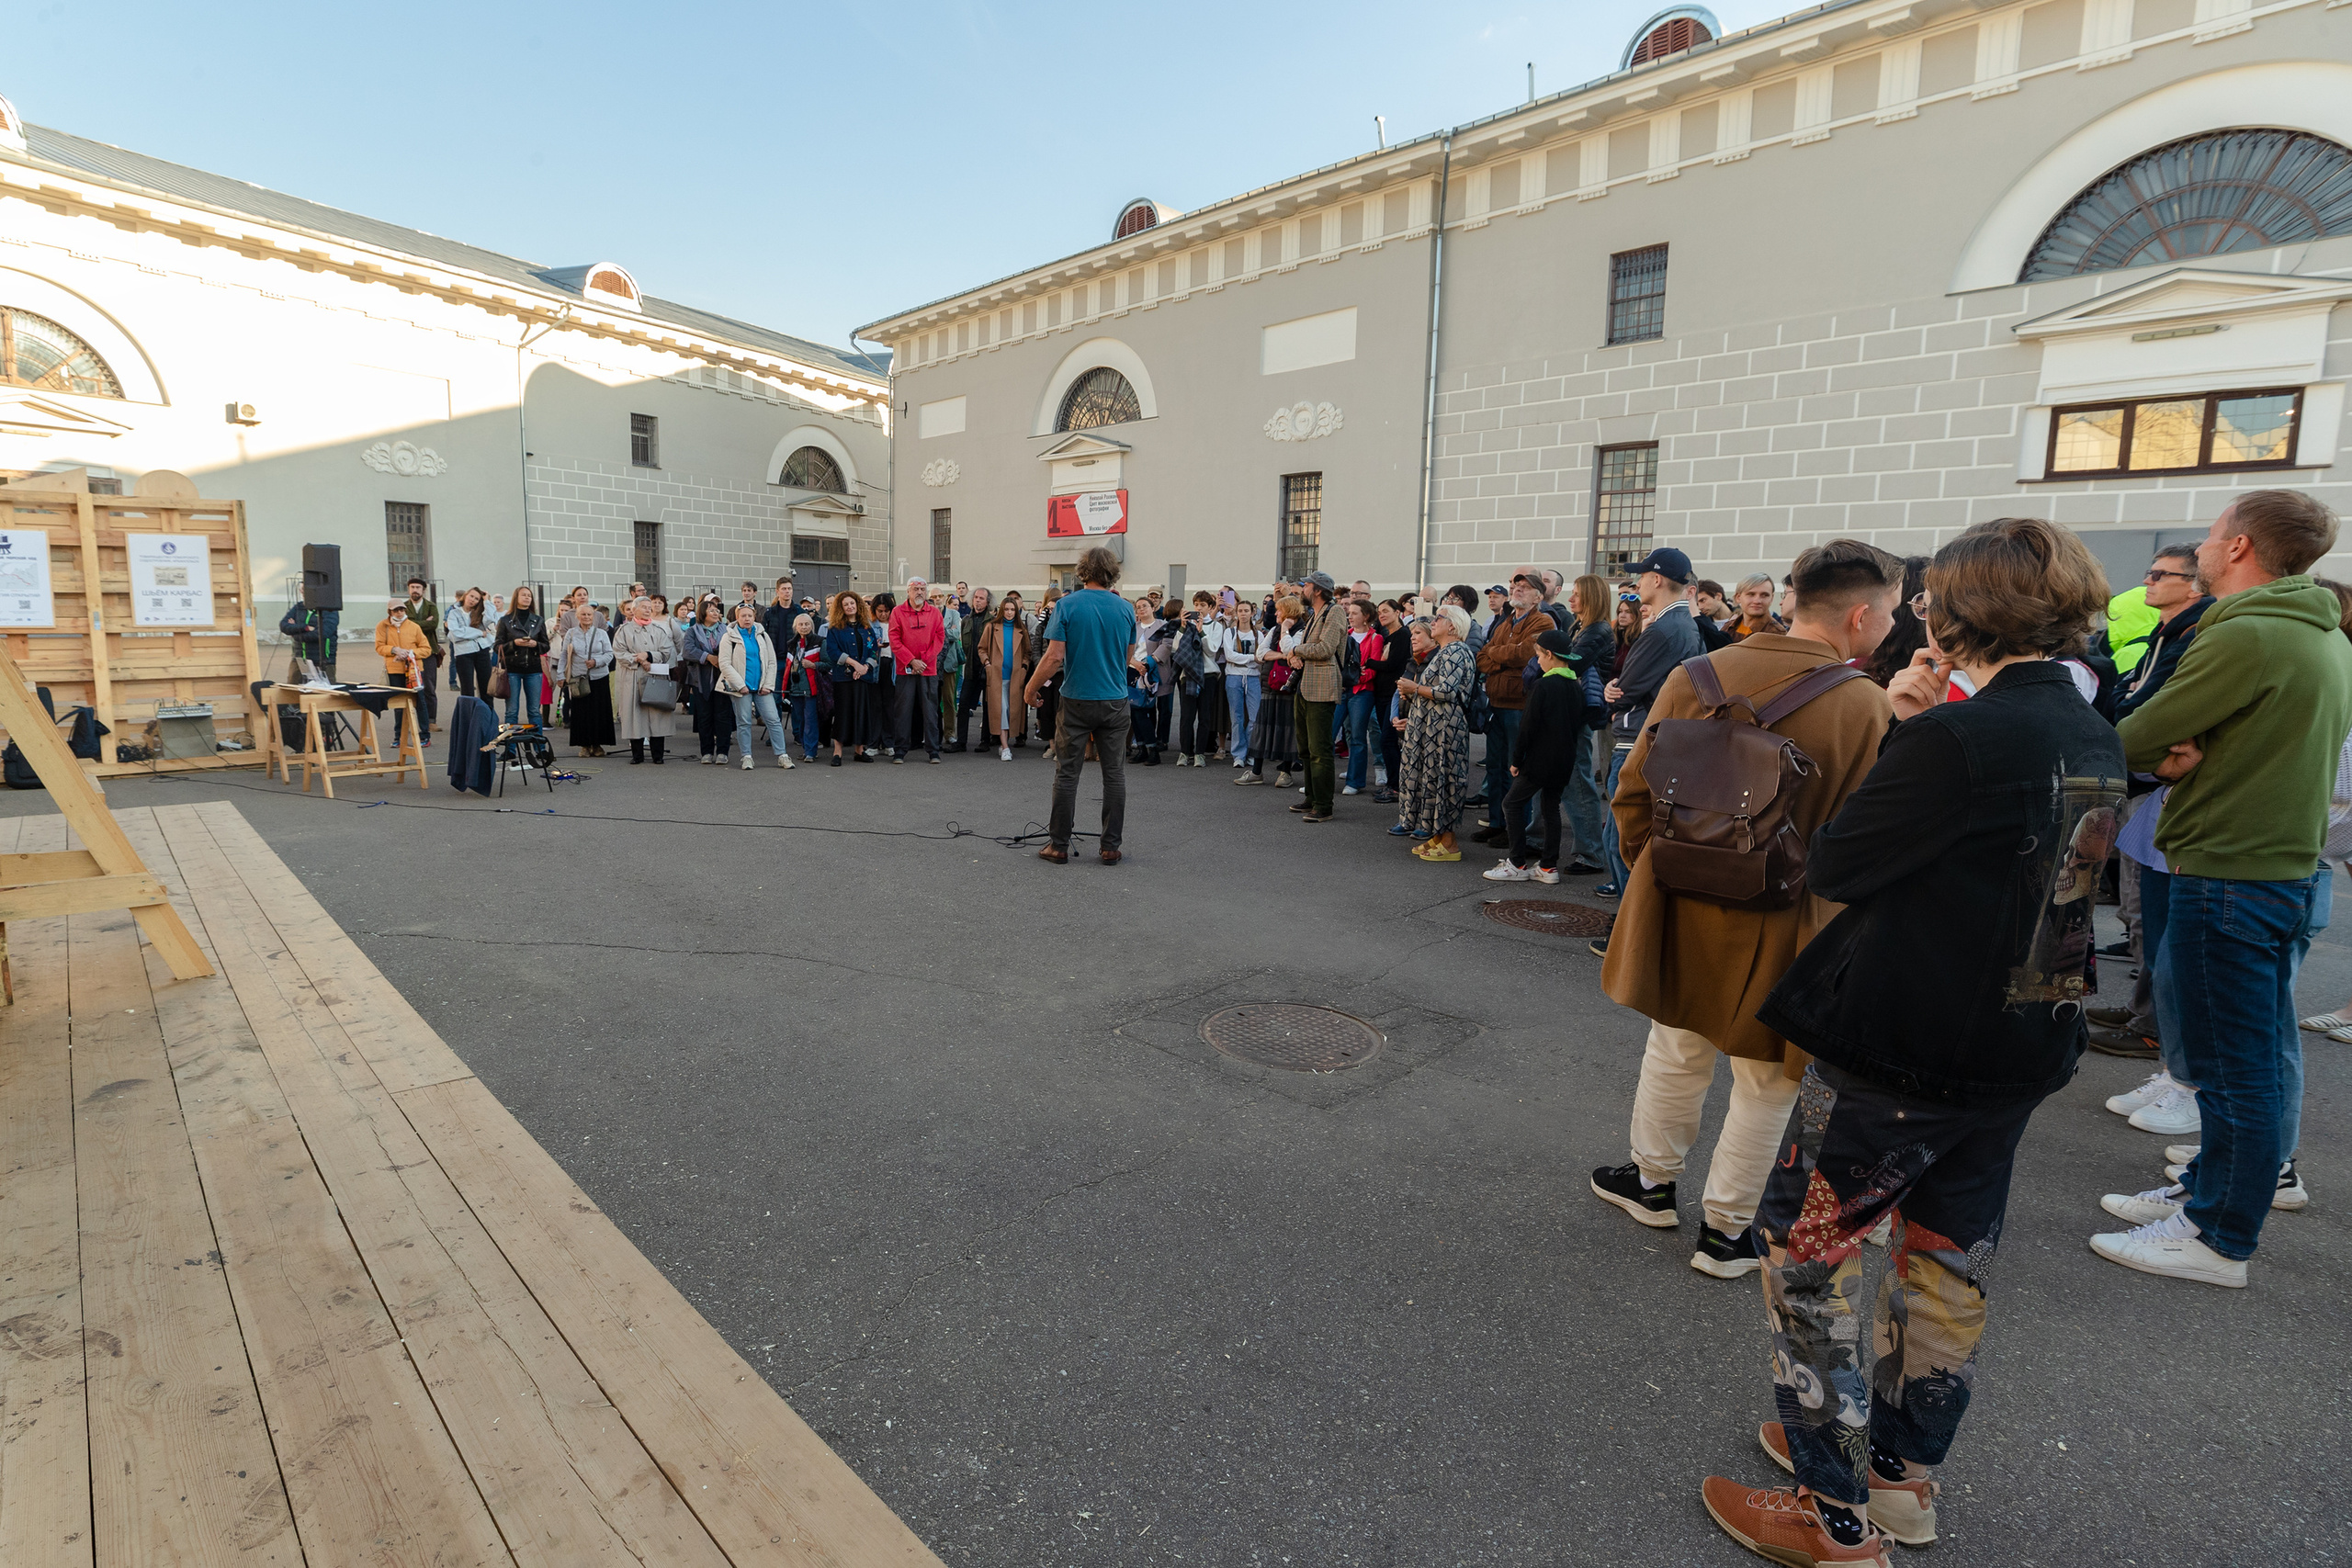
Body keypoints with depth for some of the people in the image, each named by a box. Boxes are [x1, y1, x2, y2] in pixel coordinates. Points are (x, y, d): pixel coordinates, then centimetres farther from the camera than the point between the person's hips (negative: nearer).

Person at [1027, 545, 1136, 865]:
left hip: (1077, 700, -2)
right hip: (1115, 700, 2)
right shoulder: (1124, 608, 1)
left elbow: (1055, 657, -13)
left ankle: (1059, 845, 10)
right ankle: (1111, 846, 10)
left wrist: (1031, 688, 2)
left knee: (1067, 773, 5)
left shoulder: (1067, 605, -8)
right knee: (1114, 774, 7)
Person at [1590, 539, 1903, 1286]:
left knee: (1678, 1048, 24)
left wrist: (1653, 870, 12)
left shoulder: (1696, 676, -6)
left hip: (1681, 908, 4)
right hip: (1781, 927, -3)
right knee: (1766, 1082, 17)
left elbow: (1634, 792, -2)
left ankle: (1652, 1179, 41)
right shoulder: (1868, 708, -17)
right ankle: (1726, 1230, 30)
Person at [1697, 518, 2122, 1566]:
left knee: (1803, 1252, 7)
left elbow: (1831, 869, -17)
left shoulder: (1957, 737, -22)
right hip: (2020, 1051, 9)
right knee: (1948, 1266, 21)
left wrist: (1897, 729, -7)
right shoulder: (2096, 742, 5)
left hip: (1897, 1055, -9)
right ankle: (1901, 1475, 40)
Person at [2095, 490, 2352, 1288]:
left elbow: (2132, 740, -18)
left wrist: (2164, 756, 4)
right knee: (2254, 1050, 18)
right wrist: (2192, 754, -7)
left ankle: (2218, 1238, 11)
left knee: (2232, 1063, 0)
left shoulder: (2245, 636, -19)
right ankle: (2209, 1189, 32)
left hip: (2228, 875, -10)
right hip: (2285, 865, 10)